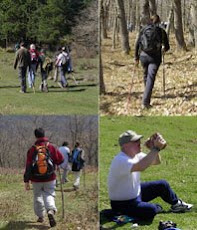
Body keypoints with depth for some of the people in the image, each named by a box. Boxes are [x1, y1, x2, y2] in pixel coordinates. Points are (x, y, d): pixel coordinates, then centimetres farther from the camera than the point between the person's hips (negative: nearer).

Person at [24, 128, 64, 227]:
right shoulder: (51, 147, -5)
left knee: (37, 196, 17)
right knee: (49, 195, 7)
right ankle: (51, 211, -20)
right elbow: (60, 159, -4)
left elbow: (28, 166, -6)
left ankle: (40, 216, 22)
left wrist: (26, 181, -3)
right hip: (50, 178, 0)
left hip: (36, 179, 0)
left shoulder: (32, 149, -6)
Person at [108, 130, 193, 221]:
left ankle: (176, 204, 39)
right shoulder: (120, 160, -31)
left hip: (136, 193, 10)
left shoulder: (135, 155, -1)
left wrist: (154, 148, -16)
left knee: (162, 184, 13)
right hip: (123, 204, -10)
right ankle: (156, 207, 6)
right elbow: (141, 167, -48)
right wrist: (155, 149, -41)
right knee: (151, 211, -30)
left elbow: (156, 161, 5)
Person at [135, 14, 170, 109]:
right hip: (155, 58, -3)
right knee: (150, 78, -5)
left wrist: (136, 58, 7)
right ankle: (145, 102, -15)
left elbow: (137, 44, 1)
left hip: (143, 56, 3)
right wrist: (163, 50, 26)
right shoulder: (161, 31, -1)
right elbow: (167, 47, 3)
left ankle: (147, 94, 44)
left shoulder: (143, 29, 4)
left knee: (146, 75, 24)